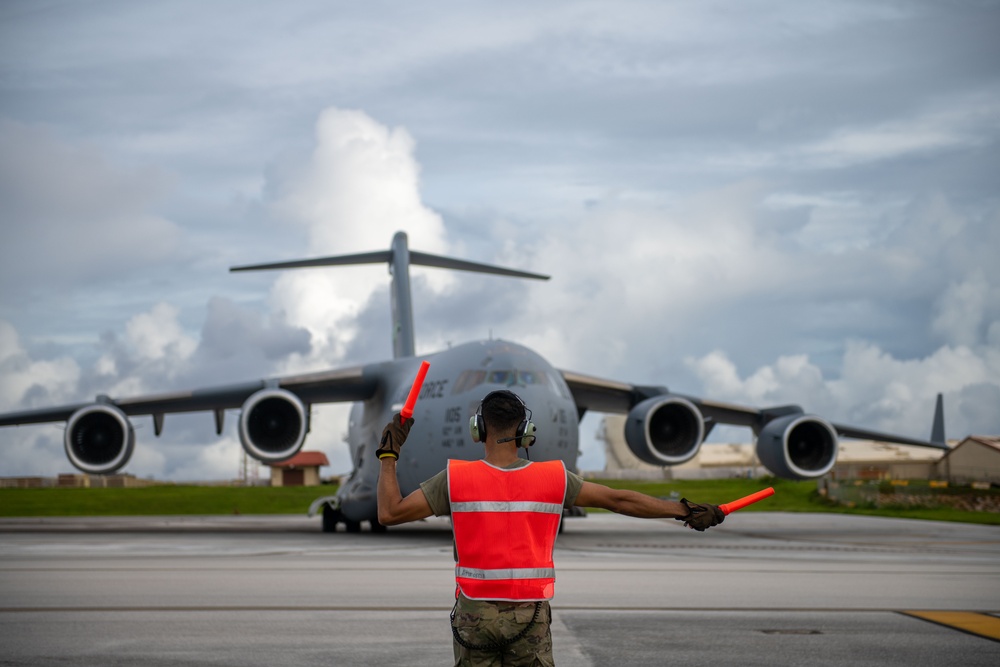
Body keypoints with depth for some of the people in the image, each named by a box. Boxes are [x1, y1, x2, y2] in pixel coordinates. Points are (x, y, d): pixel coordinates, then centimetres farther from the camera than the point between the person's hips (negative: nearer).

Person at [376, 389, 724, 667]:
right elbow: (619, 500, 2)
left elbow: (390, 513, -5)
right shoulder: (554, 478, -2)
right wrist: (686, 511, 10)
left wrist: (388, 454, 8)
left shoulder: (456, 478, -7)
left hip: (475, 610, 0)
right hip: (531, 613, 1)